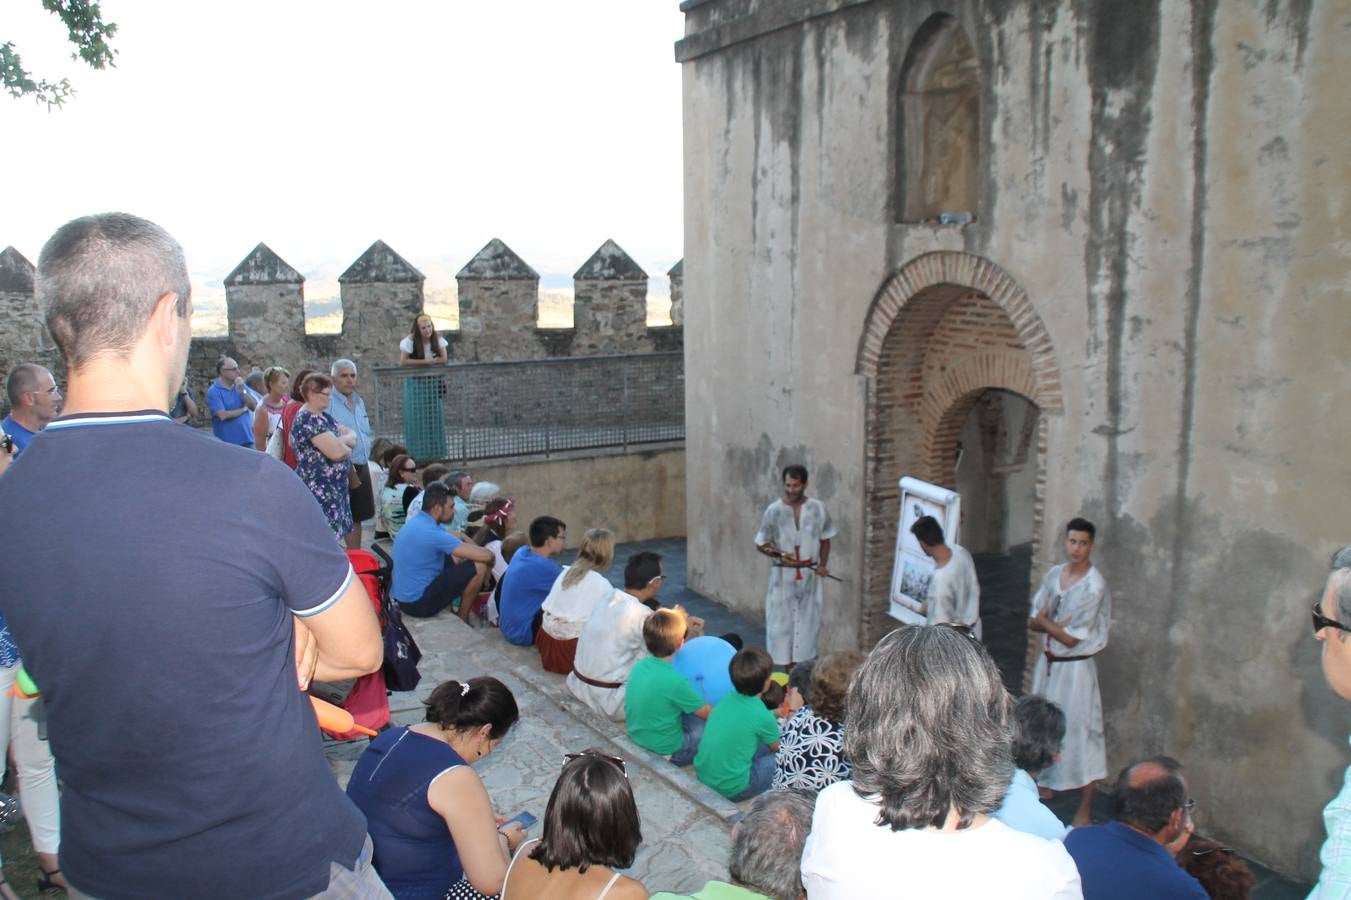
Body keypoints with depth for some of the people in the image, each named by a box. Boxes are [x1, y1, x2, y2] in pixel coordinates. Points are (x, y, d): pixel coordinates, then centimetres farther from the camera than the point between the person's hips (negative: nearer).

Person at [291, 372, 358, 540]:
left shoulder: (324, 417, 15)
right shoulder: (308, 420, -16)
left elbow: (352, 435, 16)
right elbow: (337, 452, -23)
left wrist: (342, 441, -6)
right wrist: (347, 447, -1)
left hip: (334, 487, 10)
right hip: (318, 488, -10)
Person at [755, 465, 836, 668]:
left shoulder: (818, 508, -3)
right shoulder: (774, 511, -8)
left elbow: (825, 539, 8)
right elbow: (761, 544, 0)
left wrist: (822, 565, -6)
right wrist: (780, 554, -18)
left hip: (810, 574, 2)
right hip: (784, 574, -1)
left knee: (808, 621, 7)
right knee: (782, 620, 1)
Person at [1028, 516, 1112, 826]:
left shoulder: (1094, 587, -20)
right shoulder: (1054, 574, 2)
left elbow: (1071, 638, -20)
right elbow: (1033, 622, 4)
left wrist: (1044, 621, -6)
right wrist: (1057, 625, -16)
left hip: (1075, 668, -7)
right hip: (1048, 662, 7)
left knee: (1079, 731, 0)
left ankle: (1085, 809, 11)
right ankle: (1045, 786, 39)